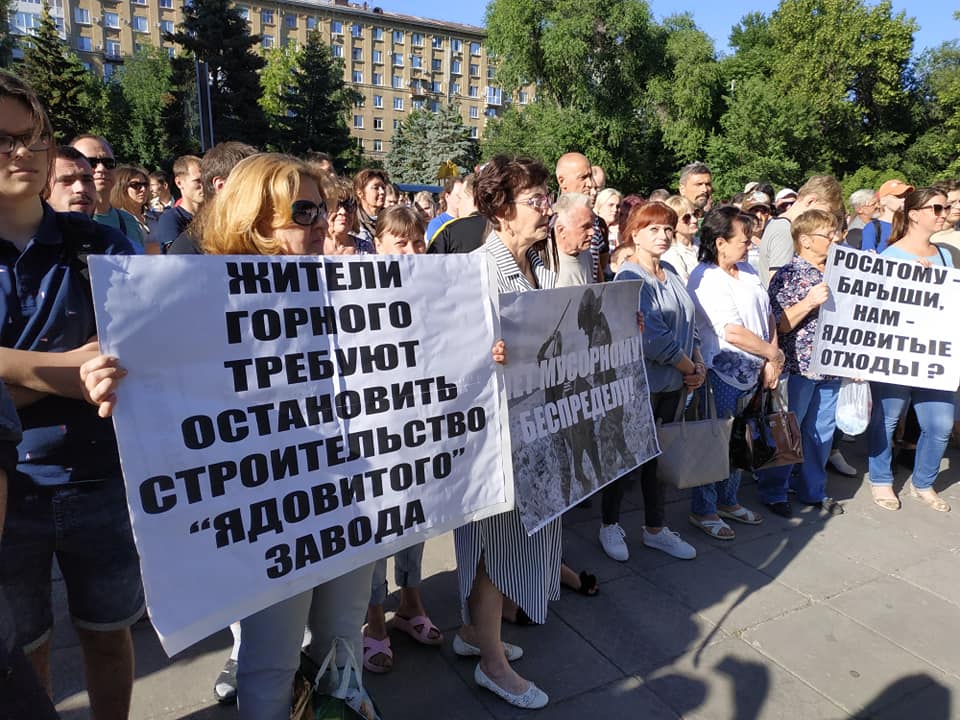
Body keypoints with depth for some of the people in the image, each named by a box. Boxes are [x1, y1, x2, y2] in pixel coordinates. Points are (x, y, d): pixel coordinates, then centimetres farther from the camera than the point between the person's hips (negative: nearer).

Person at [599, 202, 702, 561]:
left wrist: (700, 365, 0)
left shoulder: (671, 274, 10)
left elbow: (690, 324, 14)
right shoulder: (629, 277, -14)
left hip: (675, 384, 7)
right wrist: (689, 369, -12)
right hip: (640, 383, -7)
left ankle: (655, 529, 31)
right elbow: (652, 336, -21)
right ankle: (609, 525, 26)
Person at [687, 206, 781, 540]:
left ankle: (728, 501, 36)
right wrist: (775, 354, -10)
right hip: (721, 373, -8)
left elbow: (768, 316, 10)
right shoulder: (704, 278, -17)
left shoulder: (747, 271, 10)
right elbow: (733, 333, -22)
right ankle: (703, 511, 19)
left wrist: (770, 362, -1)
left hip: (751, 373, 8)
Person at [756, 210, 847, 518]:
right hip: (798, 368, -7)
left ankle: (813, 490, 31)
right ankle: (773, 492, 20)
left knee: (822, 432, 15)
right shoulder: (788, 275, -11)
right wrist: (809, 302, -26)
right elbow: (778, 325, -16)